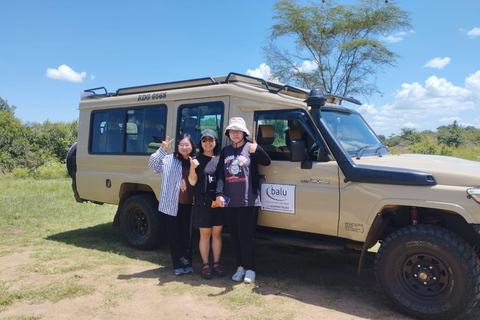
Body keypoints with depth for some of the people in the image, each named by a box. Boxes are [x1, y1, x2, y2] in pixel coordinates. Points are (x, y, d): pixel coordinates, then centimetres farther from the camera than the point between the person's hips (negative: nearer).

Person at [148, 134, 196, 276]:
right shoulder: (169, 160, 1)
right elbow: (152, 166, -11)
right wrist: (162, 150, -20)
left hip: (188, 204, 2)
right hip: (172, 204, -1)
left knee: (187, 235, 11)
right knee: (174, 235, 7)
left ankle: (187, 264, 25)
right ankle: (178, 265, 19)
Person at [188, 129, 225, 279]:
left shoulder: (220, 159, 9)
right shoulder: (197, 160, 0)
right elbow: (192, 182, -5)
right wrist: (192, 168, -23)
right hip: (202, 202, -3)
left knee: (217, 233, 9)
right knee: (205, 234, 4)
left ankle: (217, 263, 19)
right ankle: (205, 265, 15)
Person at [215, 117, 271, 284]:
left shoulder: (250, 147, -3)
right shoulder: (225, 151, 10)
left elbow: (267, 162, -19)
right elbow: (220, 174, 5)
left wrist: (257, 150, -38)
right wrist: (219, 194, -8)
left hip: (248, 201, -5)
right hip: (229, 202, 5)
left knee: (246, 237, -3)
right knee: (235, 237, 11)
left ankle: (250, 270, 10)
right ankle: (241, 267, 25)